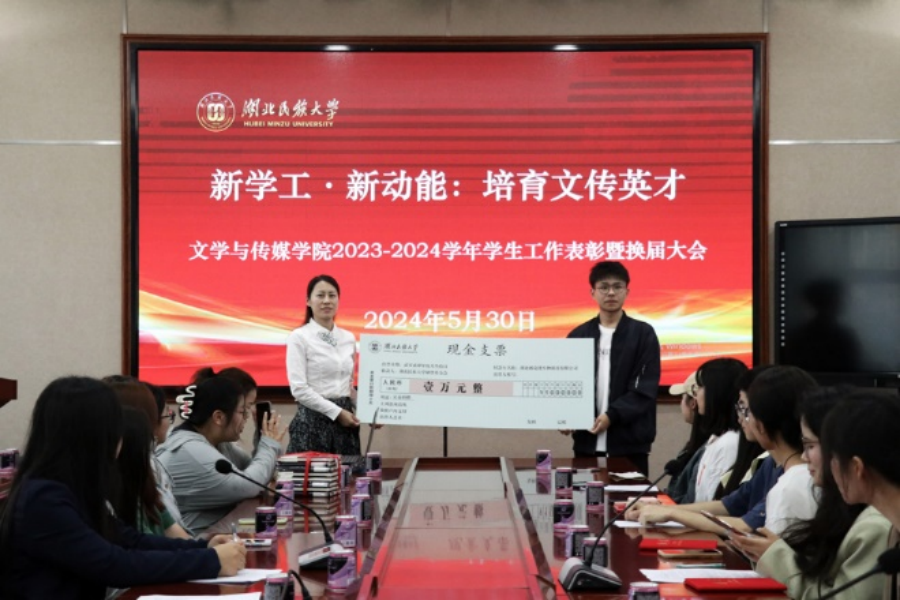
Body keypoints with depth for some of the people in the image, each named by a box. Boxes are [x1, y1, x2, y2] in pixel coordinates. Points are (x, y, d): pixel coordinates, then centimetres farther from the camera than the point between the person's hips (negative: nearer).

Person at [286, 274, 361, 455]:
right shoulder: (299, 337, -6)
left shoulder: (349, 338, 11)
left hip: (345, 418, 5)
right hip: (313, 419, -5)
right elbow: (299, 389, -13)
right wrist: (336, 412, -14)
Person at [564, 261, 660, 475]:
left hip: (630, 441, -2)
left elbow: (646, 388, -6)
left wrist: (612, 415, -18)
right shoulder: (578, 336, 9)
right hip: (587, 441, 2)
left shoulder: (643, 333, 2)